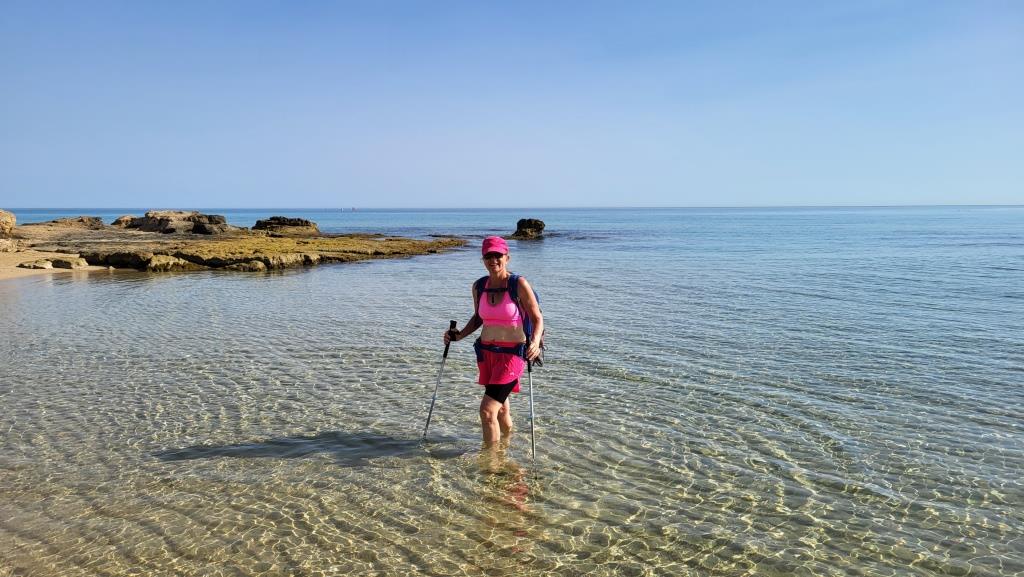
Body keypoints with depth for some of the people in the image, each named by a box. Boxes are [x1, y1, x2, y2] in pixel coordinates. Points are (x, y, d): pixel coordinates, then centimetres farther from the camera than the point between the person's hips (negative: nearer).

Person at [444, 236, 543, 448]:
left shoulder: (519, 285, -12)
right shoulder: (479, 287, 3)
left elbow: (537, 319, -7)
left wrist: (535, 342, -24)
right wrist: (459, 335, 4)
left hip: (512, 354, -6)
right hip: (486, 352, 6)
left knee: (487, 410, -14)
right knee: (501, 407, 21)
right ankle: (506, 440, 46)